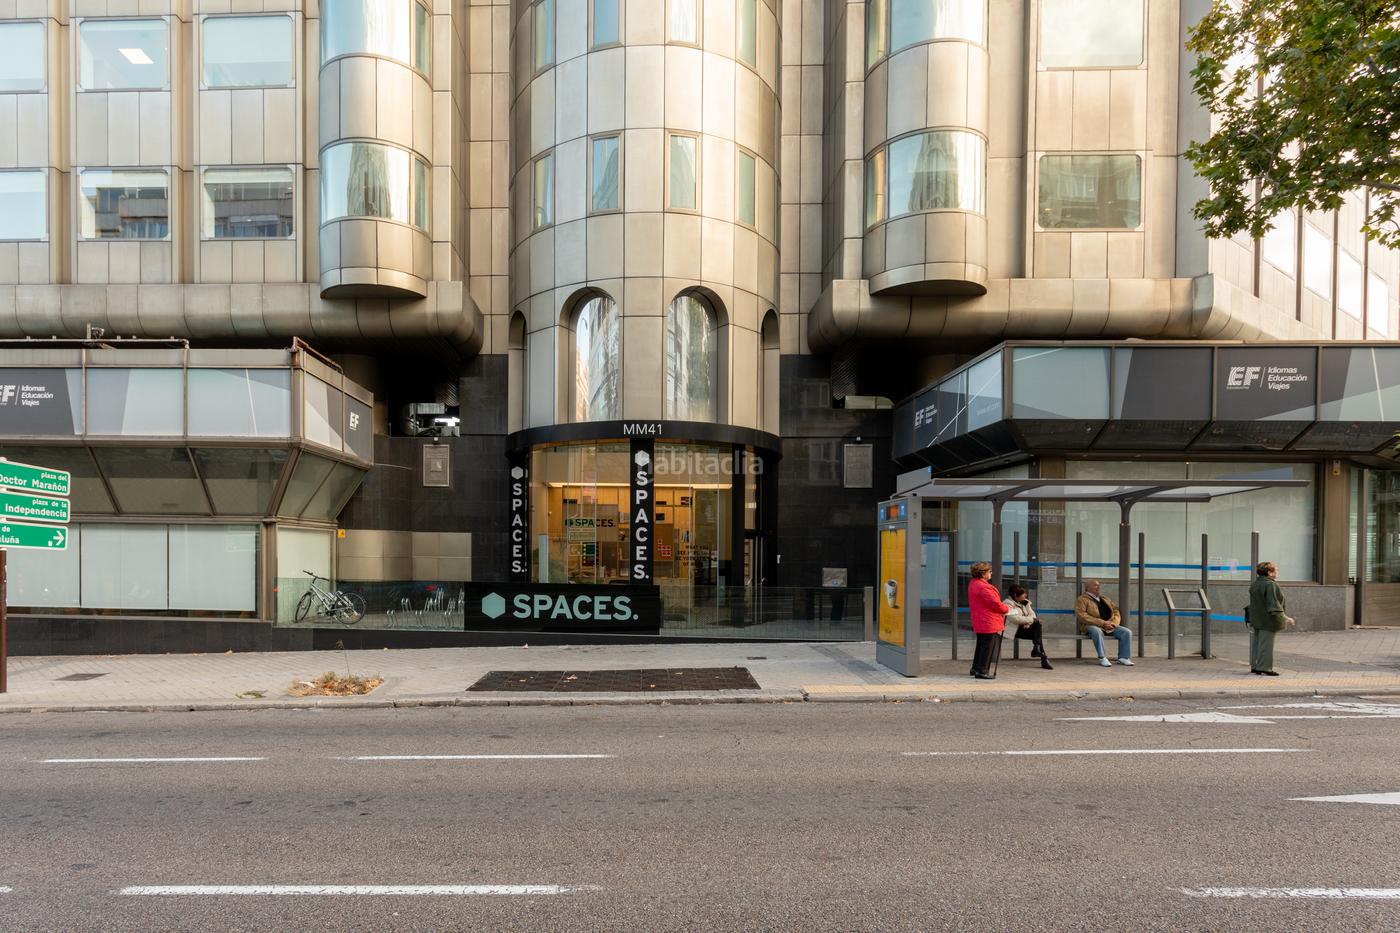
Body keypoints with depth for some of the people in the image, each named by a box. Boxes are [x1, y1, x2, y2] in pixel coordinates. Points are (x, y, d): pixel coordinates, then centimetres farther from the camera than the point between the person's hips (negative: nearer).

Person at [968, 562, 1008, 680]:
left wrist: (1002, 607, 11)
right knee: (988, 647, -3)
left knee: (981, 646, 20)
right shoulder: (982, 587, -23)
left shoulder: (973, 584, 12)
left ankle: (975, 668, 28)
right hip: (989, 623, -11)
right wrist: (1005, 609, 0)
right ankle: (981, 671, 1)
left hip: (979, 621, 11)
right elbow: (995, 603, -20)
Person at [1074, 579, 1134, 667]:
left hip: (1110, 626, 6)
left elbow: (1116, 611, 19)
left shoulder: (1105, 599, 24)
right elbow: (1081, 615, -13)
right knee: (1097, 632, -39)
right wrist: (1102, 623, -18)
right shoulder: (1082, 599, 1)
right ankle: (1102, 658, -33)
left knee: (1127, 632, -14)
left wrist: (1113, 623, -5)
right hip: (1091, 626, -6)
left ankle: (1123, 657, -8)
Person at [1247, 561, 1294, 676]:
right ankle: (1264, 667, -2)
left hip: (1256, 619, 9)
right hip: (1267, 620, -9)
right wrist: (1284, 618, -17)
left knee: (1257, 643, 12)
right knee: (1266, 644, -4)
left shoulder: (1254, 584, 14)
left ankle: (1255, 665, 17)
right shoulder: (1270, 585, -16)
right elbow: (1273, 604, -20)